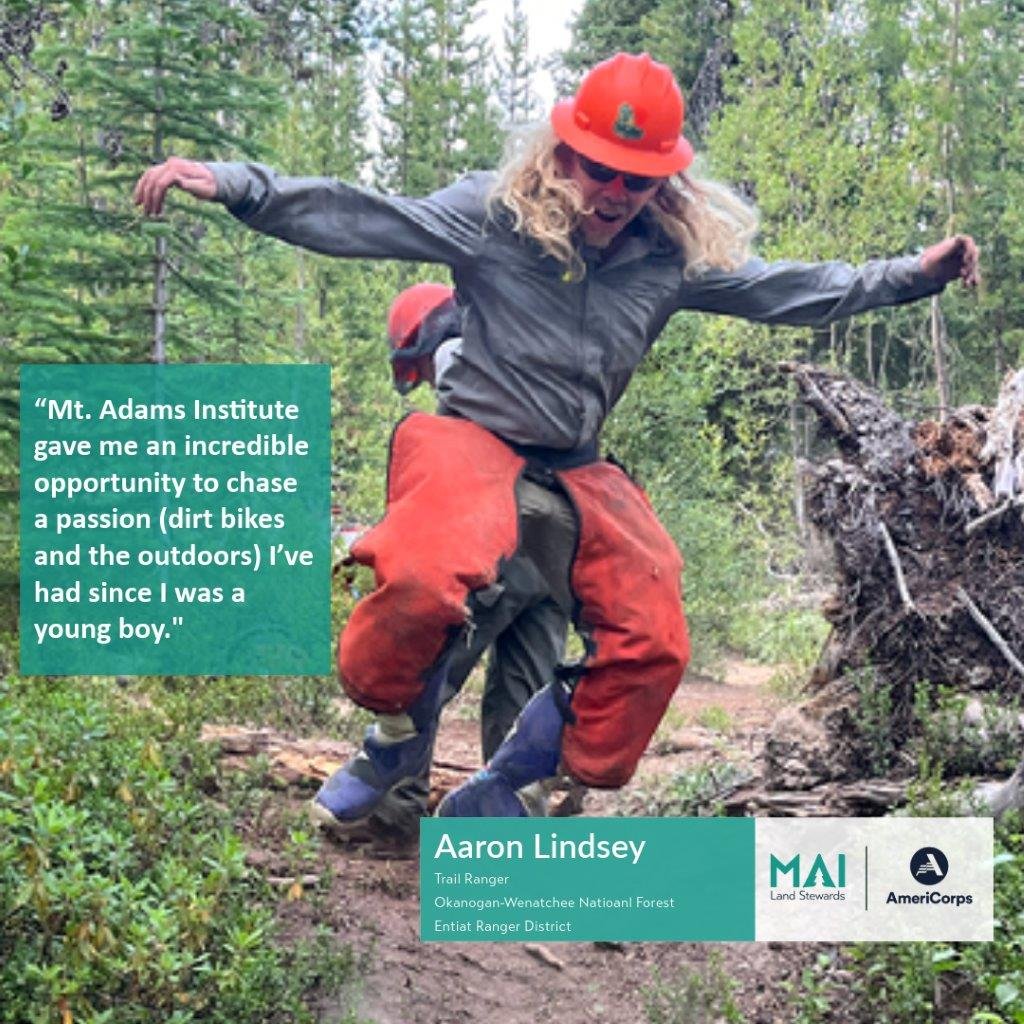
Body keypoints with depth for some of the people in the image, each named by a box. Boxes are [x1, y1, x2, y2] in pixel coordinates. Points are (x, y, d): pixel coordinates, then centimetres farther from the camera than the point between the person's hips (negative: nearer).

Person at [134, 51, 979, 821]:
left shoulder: (677, 256, -1)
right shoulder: (494, 216, -12)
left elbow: (789, 289, 11)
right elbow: (358, 218, -17)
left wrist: (915, 275, 10)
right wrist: (234, 185, -27)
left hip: (578, 471, 5)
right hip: (472, 436, -5)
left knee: (652, 644, -7)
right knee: (429, 580, -36)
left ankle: (492, 796, 12)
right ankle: (399, 735, -2)